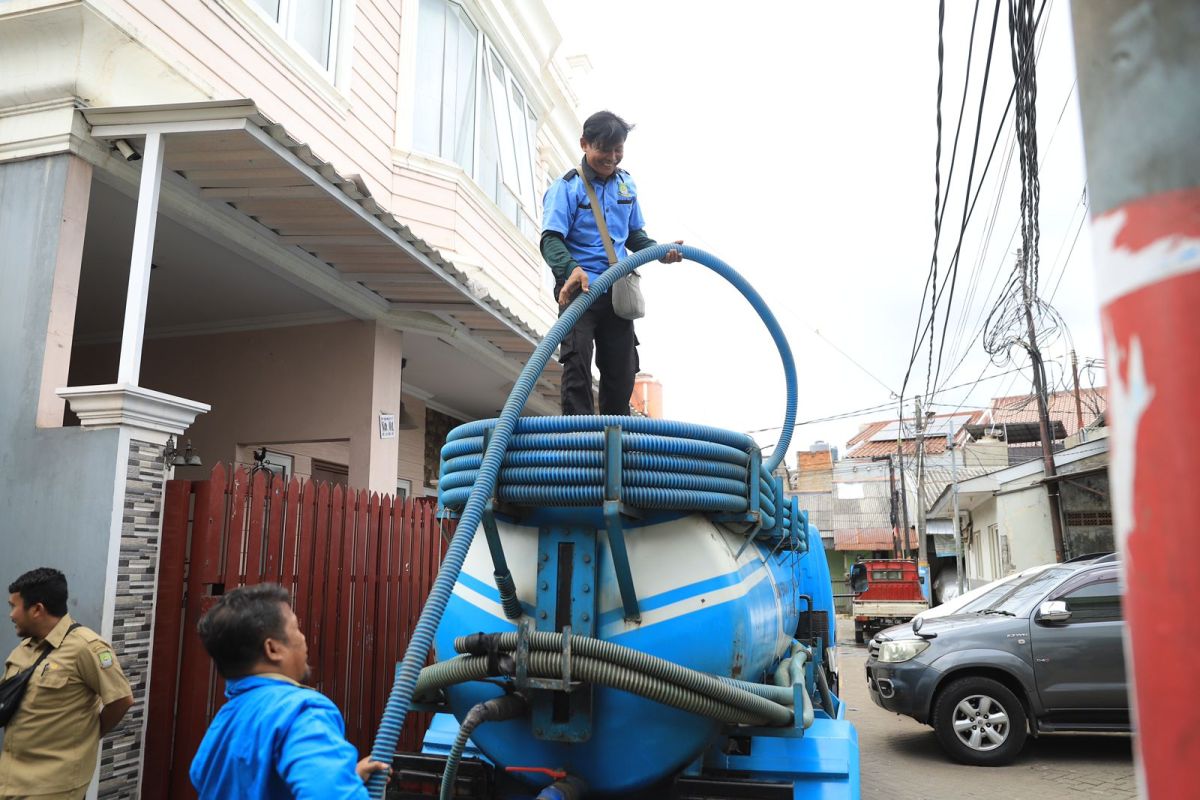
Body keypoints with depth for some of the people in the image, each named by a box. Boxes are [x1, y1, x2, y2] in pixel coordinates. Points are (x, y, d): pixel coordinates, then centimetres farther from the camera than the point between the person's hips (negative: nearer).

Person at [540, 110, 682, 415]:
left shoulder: (626, 184, 12)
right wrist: (571, 269, -36)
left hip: (617, 292, 6)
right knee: (577, 361, -13)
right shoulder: (566, 187, -7)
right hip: (578, 288, -6)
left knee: (622, 369, 8)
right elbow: (551, 239, -16)